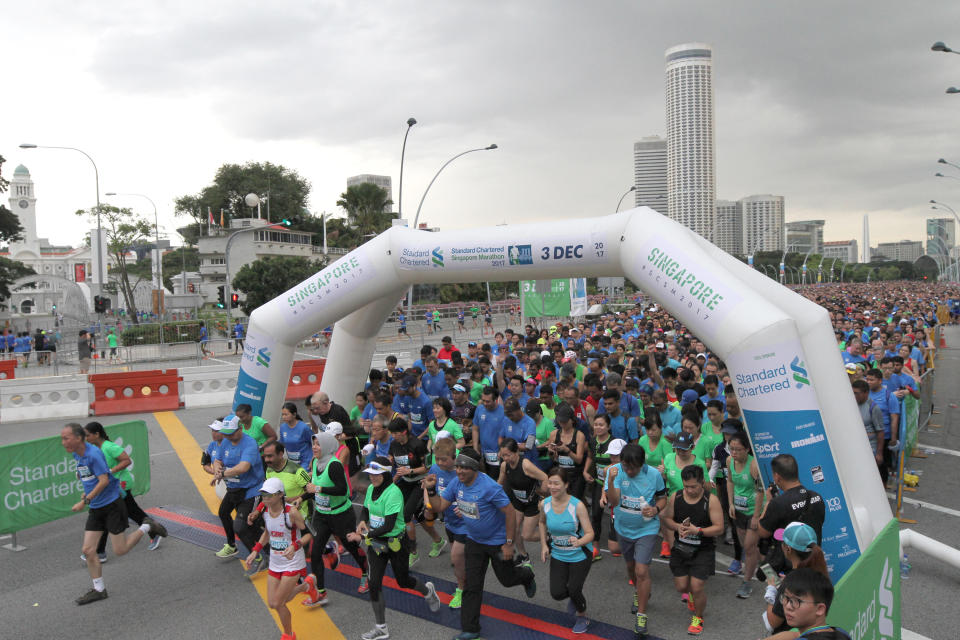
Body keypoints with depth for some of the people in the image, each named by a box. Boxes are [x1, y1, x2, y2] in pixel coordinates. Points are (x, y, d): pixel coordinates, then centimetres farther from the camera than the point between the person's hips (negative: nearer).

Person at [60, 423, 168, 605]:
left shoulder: (93, 454, -21)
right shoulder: (77, 455, 5)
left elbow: (104, 480, -24)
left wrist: (85, 501, -24)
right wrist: (87, 493, 13)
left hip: (112, 505, -8)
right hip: (95, 508, 8)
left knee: (120, 550, -1)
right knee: (88, 550, 3)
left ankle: (146, 527, 21)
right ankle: (99, 590, 16)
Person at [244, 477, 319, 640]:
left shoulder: (291, 512, -23)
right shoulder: (265, 511, -4)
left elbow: (308, 534, -15)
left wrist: (295, 546, -32)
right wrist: (255, 551, 5)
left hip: (293, 563, -6)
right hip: (275, 563, 7)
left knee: (278, 604, -4)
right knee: (273, 603, 11)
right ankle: (306, 585, 36)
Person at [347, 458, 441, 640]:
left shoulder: (393, 493, -24)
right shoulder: (371, 488, -1)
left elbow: (388, 526, -28)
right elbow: (365, 509, 17)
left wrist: (363, 536, -25)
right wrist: (362, 521, -6)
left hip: (395, 542, -6)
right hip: (376, 542, 6)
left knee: (403, 581, 12)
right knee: (374, 583, -1)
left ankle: (428, 590, 46)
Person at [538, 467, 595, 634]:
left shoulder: (577, 506, -25)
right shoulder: (545, 504, -12)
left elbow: (590, 533, -22)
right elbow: (542, 522, 11)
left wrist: (579, 542, -42)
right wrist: (543, 545, 4)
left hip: (580, 555, -4)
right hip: (558, 555, 4)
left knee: (574, 590, -7)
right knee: (557, 593, -4)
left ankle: (582, 617, 29)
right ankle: (575, 597, 34)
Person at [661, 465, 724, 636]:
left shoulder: (711, 500, -15)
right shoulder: (676, 497, -4)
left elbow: (719, 528, -14)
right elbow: (666, 518, 5)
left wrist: (698, 530, -27)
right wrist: (677, 527, -16)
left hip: (703, 550, -3)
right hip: (681, 548, 4)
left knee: (697, 587, -6)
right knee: (681, 586, 7)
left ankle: (698, 618, 23)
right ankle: (691, 594, 46)